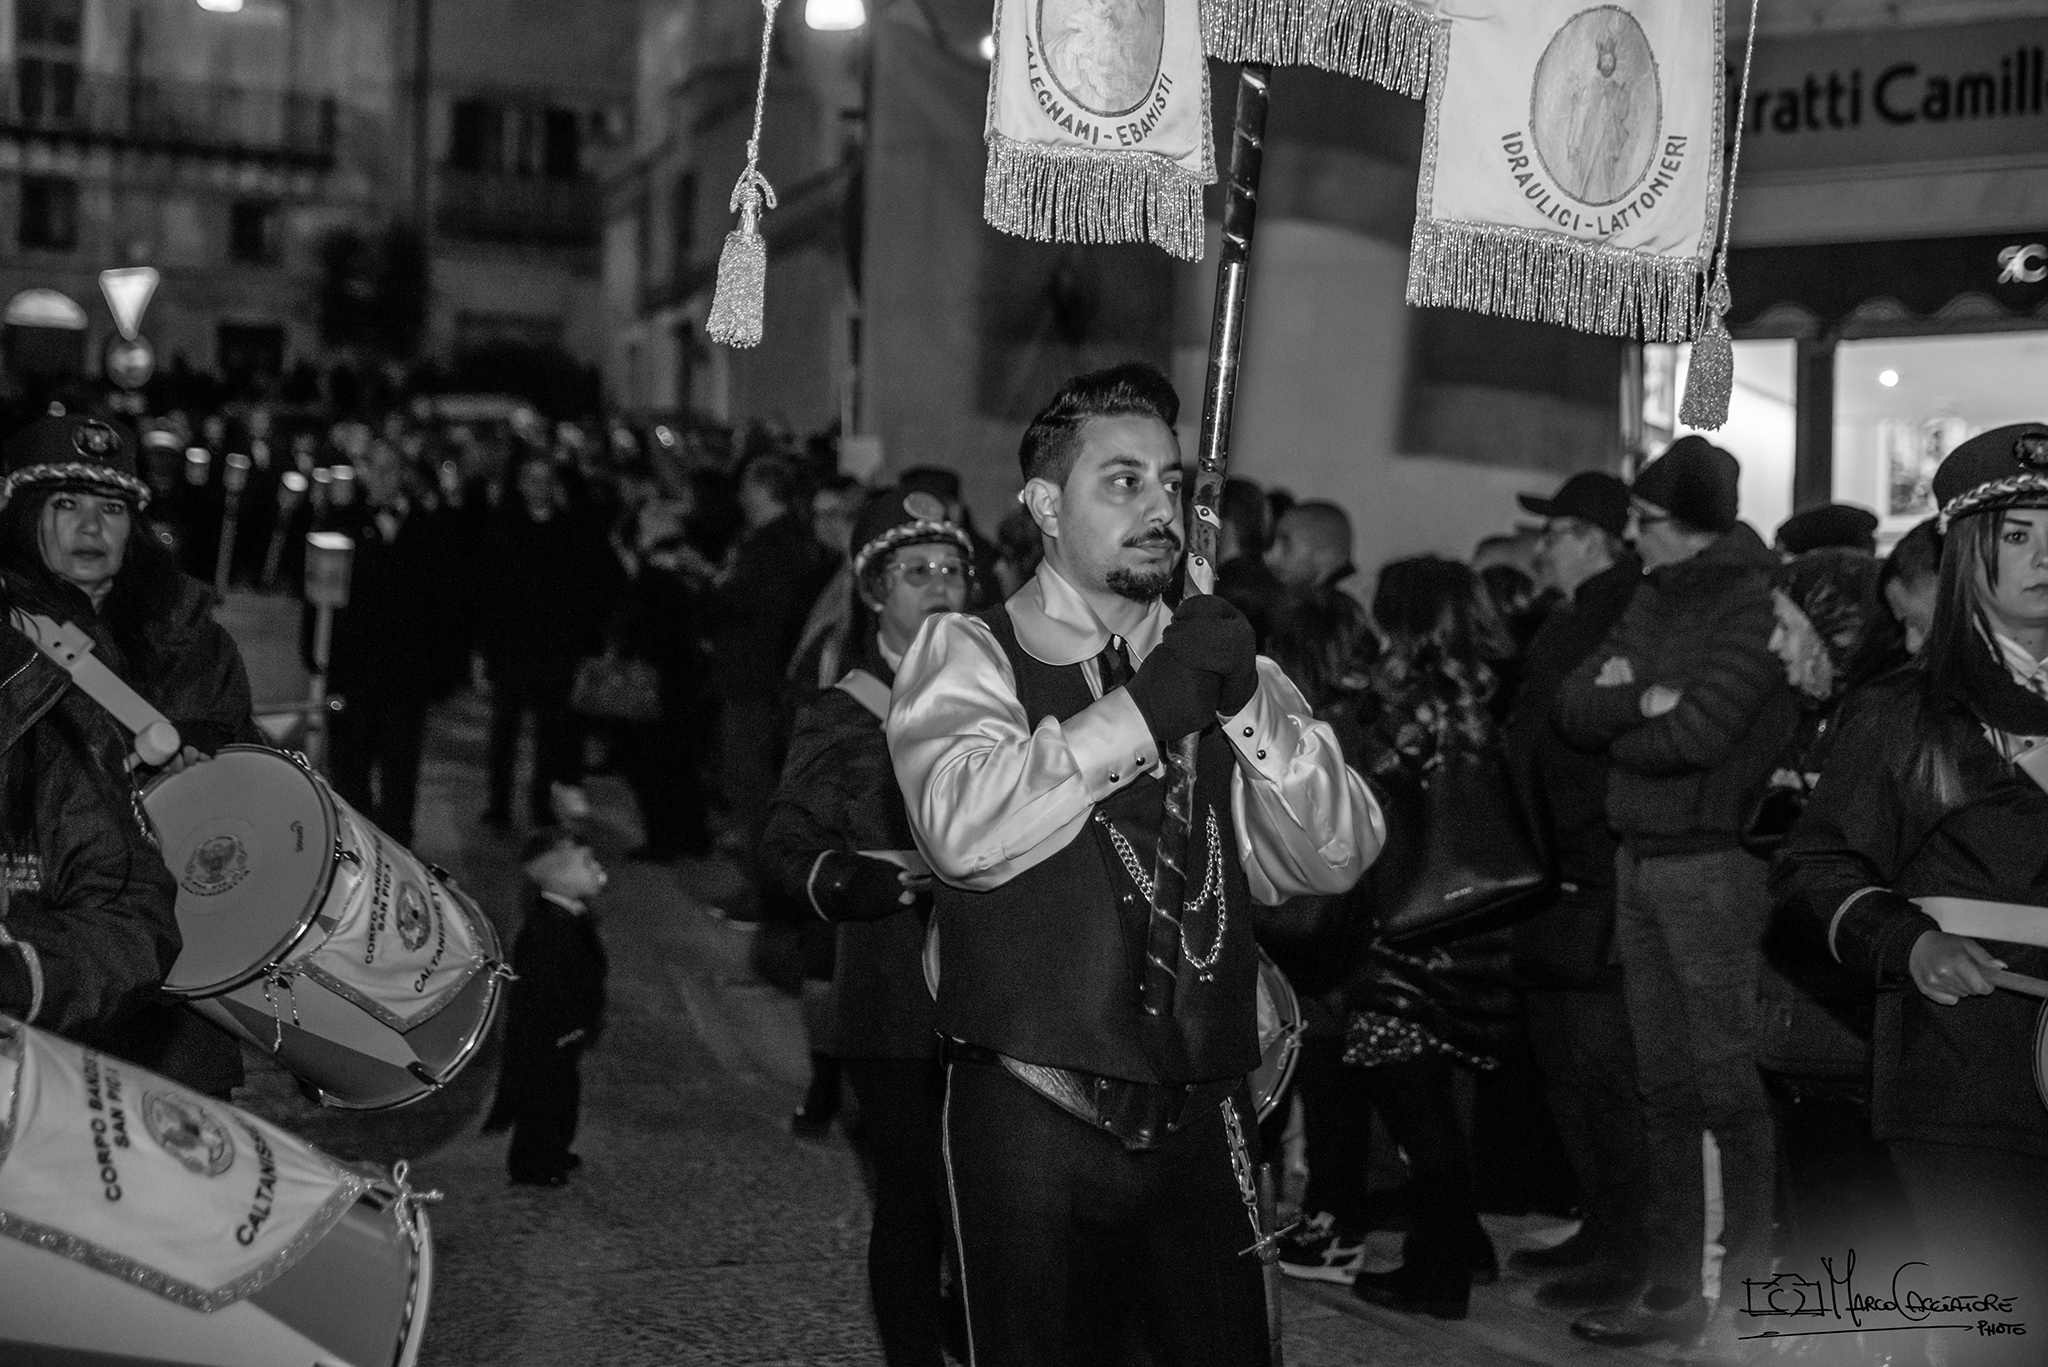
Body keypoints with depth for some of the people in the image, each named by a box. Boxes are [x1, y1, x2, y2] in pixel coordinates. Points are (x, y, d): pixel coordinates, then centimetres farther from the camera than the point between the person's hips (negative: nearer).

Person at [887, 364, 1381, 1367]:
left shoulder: (1218, 663, 12)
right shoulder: (968, 654, -1)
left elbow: (1336, 857, 1)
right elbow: (964, 832, -20)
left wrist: (1246, 699, -13)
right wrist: (1144, 704, -20)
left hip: (1202, 1123, 4)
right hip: (1034, 1121, -4)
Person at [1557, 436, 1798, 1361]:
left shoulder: (1755, 602, -11)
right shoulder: (1654, 599, 13)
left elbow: (1692, 736, -19)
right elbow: (1573, 706, 6)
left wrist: (1614, 721, -2)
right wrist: (1640, 701, -13)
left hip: (1715, 861, -8)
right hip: (1639, 861, 8)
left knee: (1733, 1093, -3)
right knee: (1664, 1091, 12)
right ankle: (1671, 1293, 21)